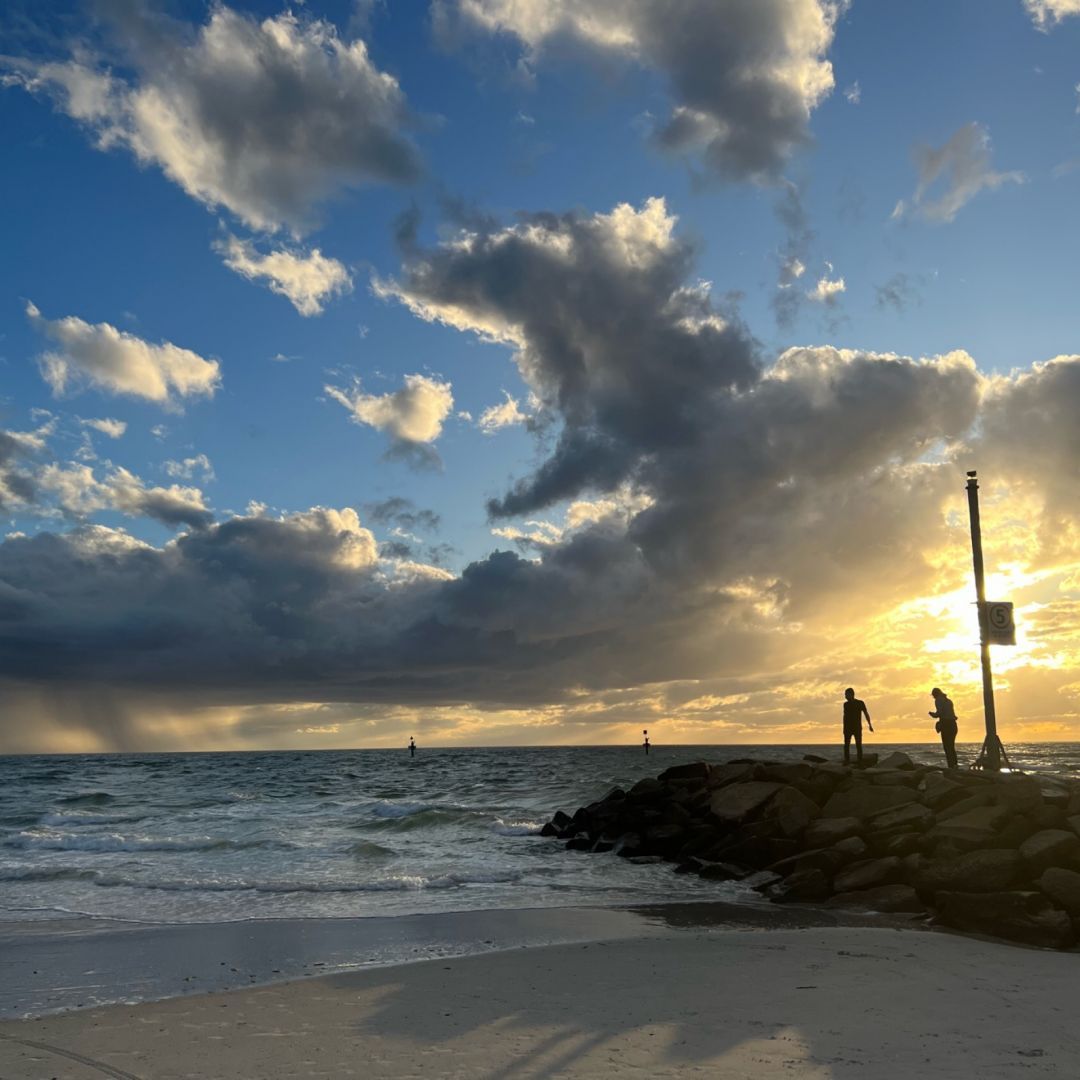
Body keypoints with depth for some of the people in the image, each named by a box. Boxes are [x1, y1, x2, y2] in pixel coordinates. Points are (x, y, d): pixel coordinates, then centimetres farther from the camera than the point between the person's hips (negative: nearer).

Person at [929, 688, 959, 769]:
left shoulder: (938, 700, -2)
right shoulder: (948, 701, 21)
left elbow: (939, 712, -15)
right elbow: (952, 714, 18)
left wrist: (933, 714, 6)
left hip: (945, 724, -8)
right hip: (953, 724, 8)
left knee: (947, 747, -7)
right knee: (951, 746, 16)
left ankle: (951, 766, -14)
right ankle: (955, 765, 9)